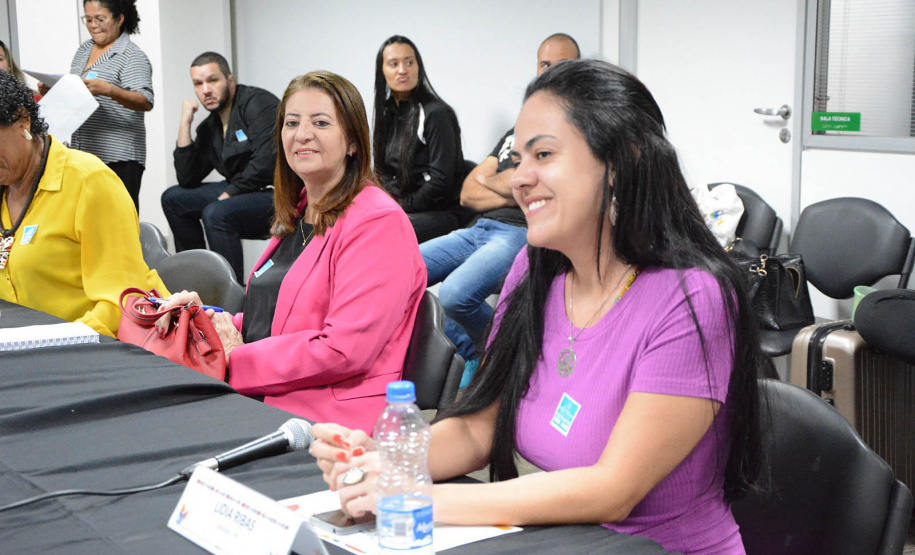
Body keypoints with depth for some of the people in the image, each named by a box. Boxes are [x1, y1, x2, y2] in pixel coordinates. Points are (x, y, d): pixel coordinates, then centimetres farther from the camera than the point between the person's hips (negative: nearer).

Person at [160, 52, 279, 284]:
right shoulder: (209, 128, 12)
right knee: (173, 199, 12)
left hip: (280, 196, -9)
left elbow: (266, 162, -23)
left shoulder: (258, 103, -11)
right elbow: (187, 179, 7)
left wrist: (229, 193, -14)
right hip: (242, 192, 9)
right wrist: (185, 123, 3)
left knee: (216, 213, -32)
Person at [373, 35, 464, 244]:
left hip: (439, 213, -7)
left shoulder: (436, 114, -8)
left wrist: (401, 207, -11)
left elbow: (441, 181, -13)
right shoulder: (388, 113, 16)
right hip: (394, 207, 7)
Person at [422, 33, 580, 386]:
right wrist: (510, 195, -3)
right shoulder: (516, 132, 24)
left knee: (456, 293, -31)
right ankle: (472, 354, 5)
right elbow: (468, 194, 16)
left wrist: (489, 181, 6)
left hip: (521, 234, -8)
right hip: (478, 230, 8)